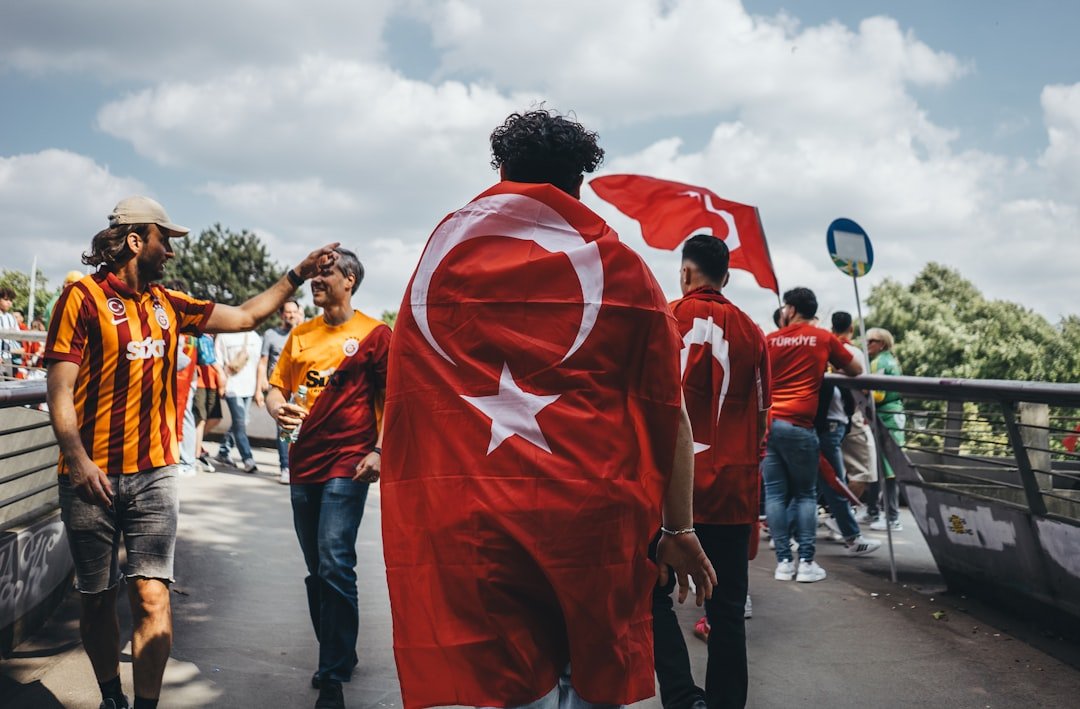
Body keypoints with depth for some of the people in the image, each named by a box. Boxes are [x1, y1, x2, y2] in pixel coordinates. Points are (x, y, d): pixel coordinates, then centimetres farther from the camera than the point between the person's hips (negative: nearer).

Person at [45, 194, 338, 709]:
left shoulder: (168, 304, 12)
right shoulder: (84, 297, -4)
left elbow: (245, 316, 19)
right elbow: (60, 388, -9)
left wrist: (298, 275, 14)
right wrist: (78, 461, -19)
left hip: (154, 474, 3)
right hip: (93, 476, -3)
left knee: (151, 596, -6)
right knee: (97, 599, 9)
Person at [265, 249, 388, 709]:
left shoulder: (373, 334, -2)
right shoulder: (300, 335, 13)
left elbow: (392, 398, -4)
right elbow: (276, 387, 16)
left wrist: (380, 451, -14)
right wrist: (278, 409, -7)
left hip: (348, 463, -6)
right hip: (304, 461, 6)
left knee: (334, 564, -14)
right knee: (317, 570, 13)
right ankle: (336, 657, 29)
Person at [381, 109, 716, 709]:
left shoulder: (441, 250, 11)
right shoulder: (620, 265, 5)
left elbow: (406, 401, 18)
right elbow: (669, 414, 4)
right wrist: (680, 530, 12)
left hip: (462, 524, 1)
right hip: (591, 520, -1)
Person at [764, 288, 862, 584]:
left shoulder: (770, 340, 9)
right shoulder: (824, 338, 6)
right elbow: (856, 370, 16)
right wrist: (832, 368, 35)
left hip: (767, 422, 2)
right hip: (798, 425, -2)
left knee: (775, 493, 4)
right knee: (805, 494, 6)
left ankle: (783, 561, 4)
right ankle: (806, 562, 1)